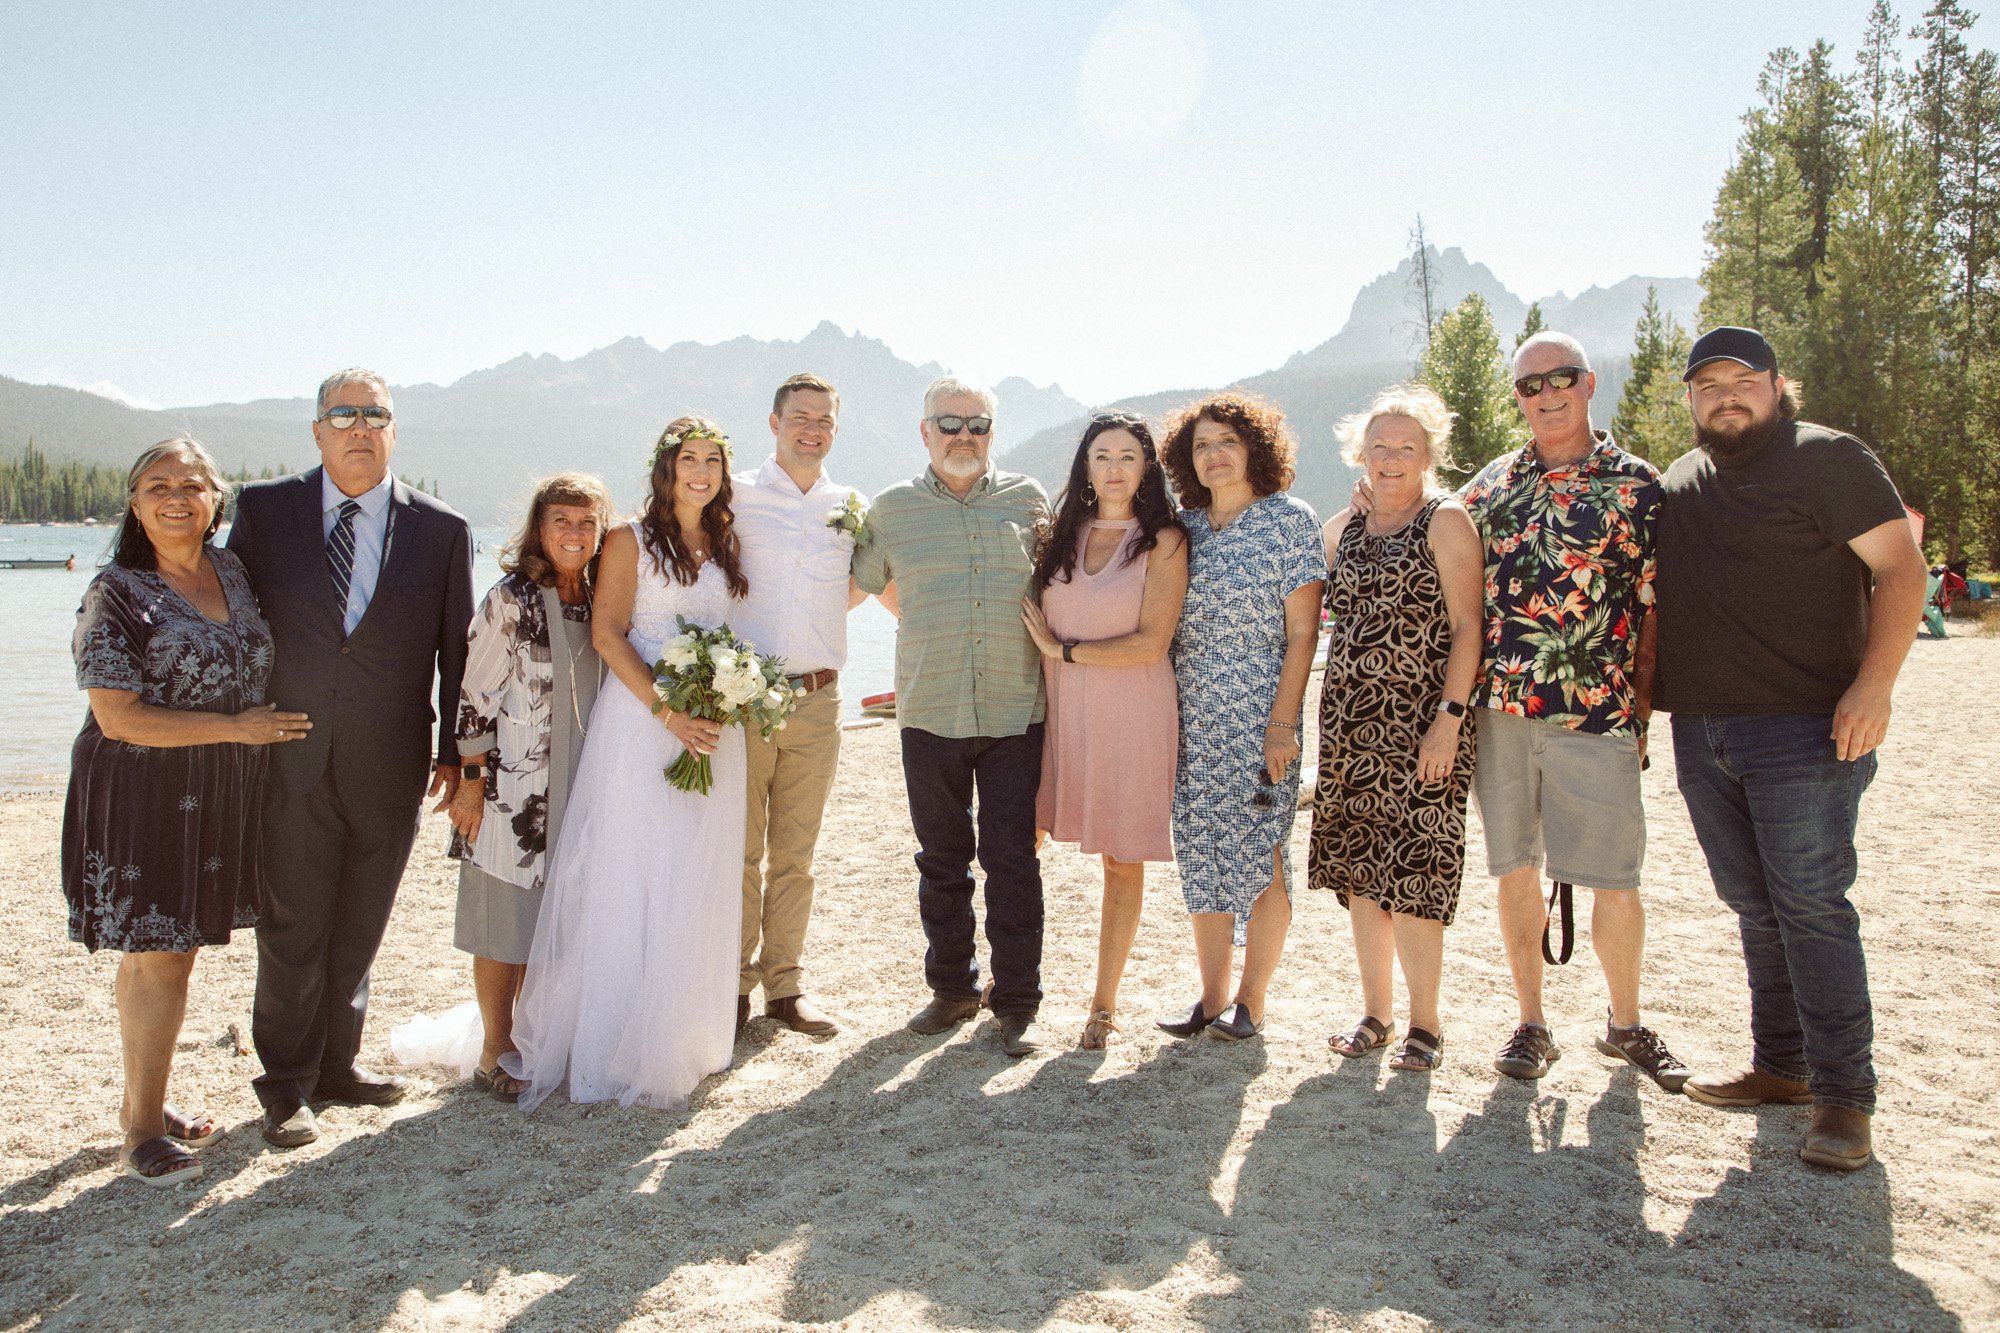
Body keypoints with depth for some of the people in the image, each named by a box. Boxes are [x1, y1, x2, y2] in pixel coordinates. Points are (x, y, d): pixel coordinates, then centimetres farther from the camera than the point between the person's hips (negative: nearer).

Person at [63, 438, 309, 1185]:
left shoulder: (233, 574, 7)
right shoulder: (116, 594, -12)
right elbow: (119, 718, -17)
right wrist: (236, 727, -16)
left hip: (217, 800, 6)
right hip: (141, 794, -6)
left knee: (169, 949, 15)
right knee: (159, 958, -2)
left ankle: (143, 1101, 30)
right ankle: (143, 1130, 12)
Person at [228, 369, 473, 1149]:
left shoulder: (442, 530, 3)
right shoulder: (262, 510, 2)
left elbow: (456, 651, 6)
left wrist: (453, 753, 7)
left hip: (390, 768, 1)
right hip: (289, 764, -1)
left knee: (360, 929, 13)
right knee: (291, 929, 5)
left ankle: (337, 1063, 31)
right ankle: (286, 1086, 20)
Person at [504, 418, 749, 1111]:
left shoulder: (726, 545, 15)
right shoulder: (631, 540, -1)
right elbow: (607, 632, -8)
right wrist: (668, 711, -17)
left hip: (713, 729, 5)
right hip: (640, 722, -5)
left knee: (698, 883, 8)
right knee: (629, 878, -3)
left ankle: (682, 1036, 21)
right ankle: (617, 1045, 9)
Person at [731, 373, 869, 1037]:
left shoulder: (852, 506, 11)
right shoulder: (736, 495, 1)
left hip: (817, 701, 3)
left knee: (795, 854, 11)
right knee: (740, 851, 3)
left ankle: (785, 984, 21)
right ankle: (736, 982, 17)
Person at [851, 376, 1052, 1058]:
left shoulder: (1030, 499, 6)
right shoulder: (892, 509, 6)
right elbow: (868, 584, 21)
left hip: (1017, 713, -1)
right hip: (930, 714, 1)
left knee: (1012, 859, 1)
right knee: (941, 860, 10)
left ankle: (1016, 1002, 13)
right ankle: (952, 988, 26)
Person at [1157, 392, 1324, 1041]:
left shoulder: (1291, 519, -4)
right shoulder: (1184, 527, 9)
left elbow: (1302, 630, -8)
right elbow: (1163, 628, 13)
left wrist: (1282, 723, -14)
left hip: (1259, 719, -4)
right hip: (1191, 721, 5)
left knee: (1258, 855, 1)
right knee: (1201, 856, 8)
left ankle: (1250, 1001, 15)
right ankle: (1213, 997, 20)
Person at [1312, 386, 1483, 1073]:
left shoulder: (1446, 521, -3)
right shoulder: (1341, 529, 14)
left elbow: (1467, 627, -9)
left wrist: (1448, 719, -16)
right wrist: (1327, 718, 12)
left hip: (1420, 722, -5)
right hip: (1350, 721, 6)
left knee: (1412, 870, -5)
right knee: (1358, 869, 8)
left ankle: (1424, 1024, 10)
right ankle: (1375, 1013, 20)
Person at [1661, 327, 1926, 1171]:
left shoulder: (1827, 459, -4)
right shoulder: (1678, 484, 15)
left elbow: (1901, 570, -10)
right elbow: (1662, 596, 25)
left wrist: (1874, 685, -20)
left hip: (1805, 728, -6)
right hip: (1702, 730, 6)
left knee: (1811, 905, -6)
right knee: (1754, 906, 13)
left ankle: (1843, 1096, 3)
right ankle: (1779, 1065, 25)